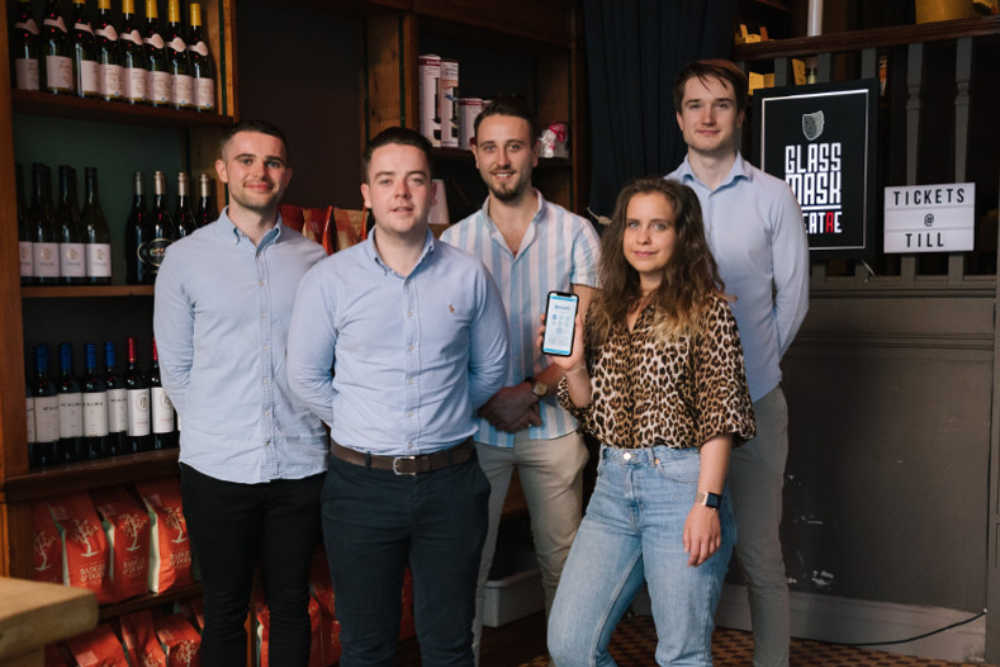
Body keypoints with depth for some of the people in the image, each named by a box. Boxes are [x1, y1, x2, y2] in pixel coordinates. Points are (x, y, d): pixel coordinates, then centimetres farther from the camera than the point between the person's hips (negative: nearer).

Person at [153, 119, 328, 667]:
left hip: (299, 463, 1)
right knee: (225, 609, 9)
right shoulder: (185, 258, 2)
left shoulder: (314, 260, 5)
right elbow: (175, 368, 5)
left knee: (290, 604, 12)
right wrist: (212, 428, 1)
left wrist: (305, 422, 3)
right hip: (217, 467, -1)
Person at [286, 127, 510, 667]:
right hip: (363, 482, 0)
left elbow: (490, 370, 13)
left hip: (450, 482, 1)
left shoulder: (469, 277, 0)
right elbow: (306, 376, 6)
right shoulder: (329, 281, -3)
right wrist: (363, 426, 8)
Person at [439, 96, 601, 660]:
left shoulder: (575, 233, 0)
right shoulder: (454, 240, 4)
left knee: (562, 560, 8)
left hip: (552, 422, -1)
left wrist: (531, 391, -16)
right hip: (475, 425, 1)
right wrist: (485, 402, -11)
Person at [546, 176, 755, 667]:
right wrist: (573, 365, -1)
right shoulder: (607, 312, 14)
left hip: (680, 483, -6)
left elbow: (722, 411, -8)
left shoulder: (706, 308, -3)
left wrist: (708, 501, -16)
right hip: (612, 485, 6)